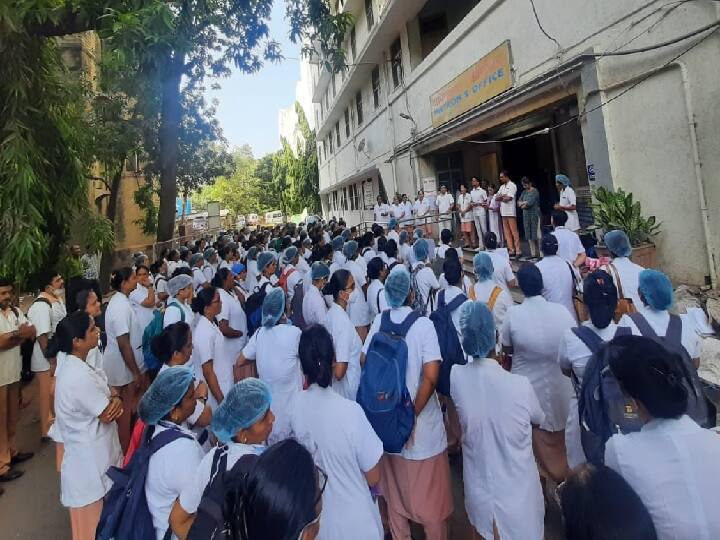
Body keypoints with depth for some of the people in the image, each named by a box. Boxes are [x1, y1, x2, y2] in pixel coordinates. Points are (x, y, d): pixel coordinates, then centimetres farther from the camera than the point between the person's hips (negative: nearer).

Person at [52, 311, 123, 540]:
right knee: (93, 520, 12)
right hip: (90, 457, -9)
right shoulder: (79, 377, -30)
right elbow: (108, 415, -22)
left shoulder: (75, 366, 1)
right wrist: (116, 400, -2)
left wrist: (116, 399, -16)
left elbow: (109, 391, 5)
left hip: (94, 450, 9)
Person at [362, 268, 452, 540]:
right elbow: (431, 376, -24)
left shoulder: (379, 321, -9)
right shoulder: (423, 324, -18)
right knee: (429, 493, 17)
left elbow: (364, 361, -3)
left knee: (394, 487, 24)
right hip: (423, 424, -4)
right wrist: (413, 414, -14)